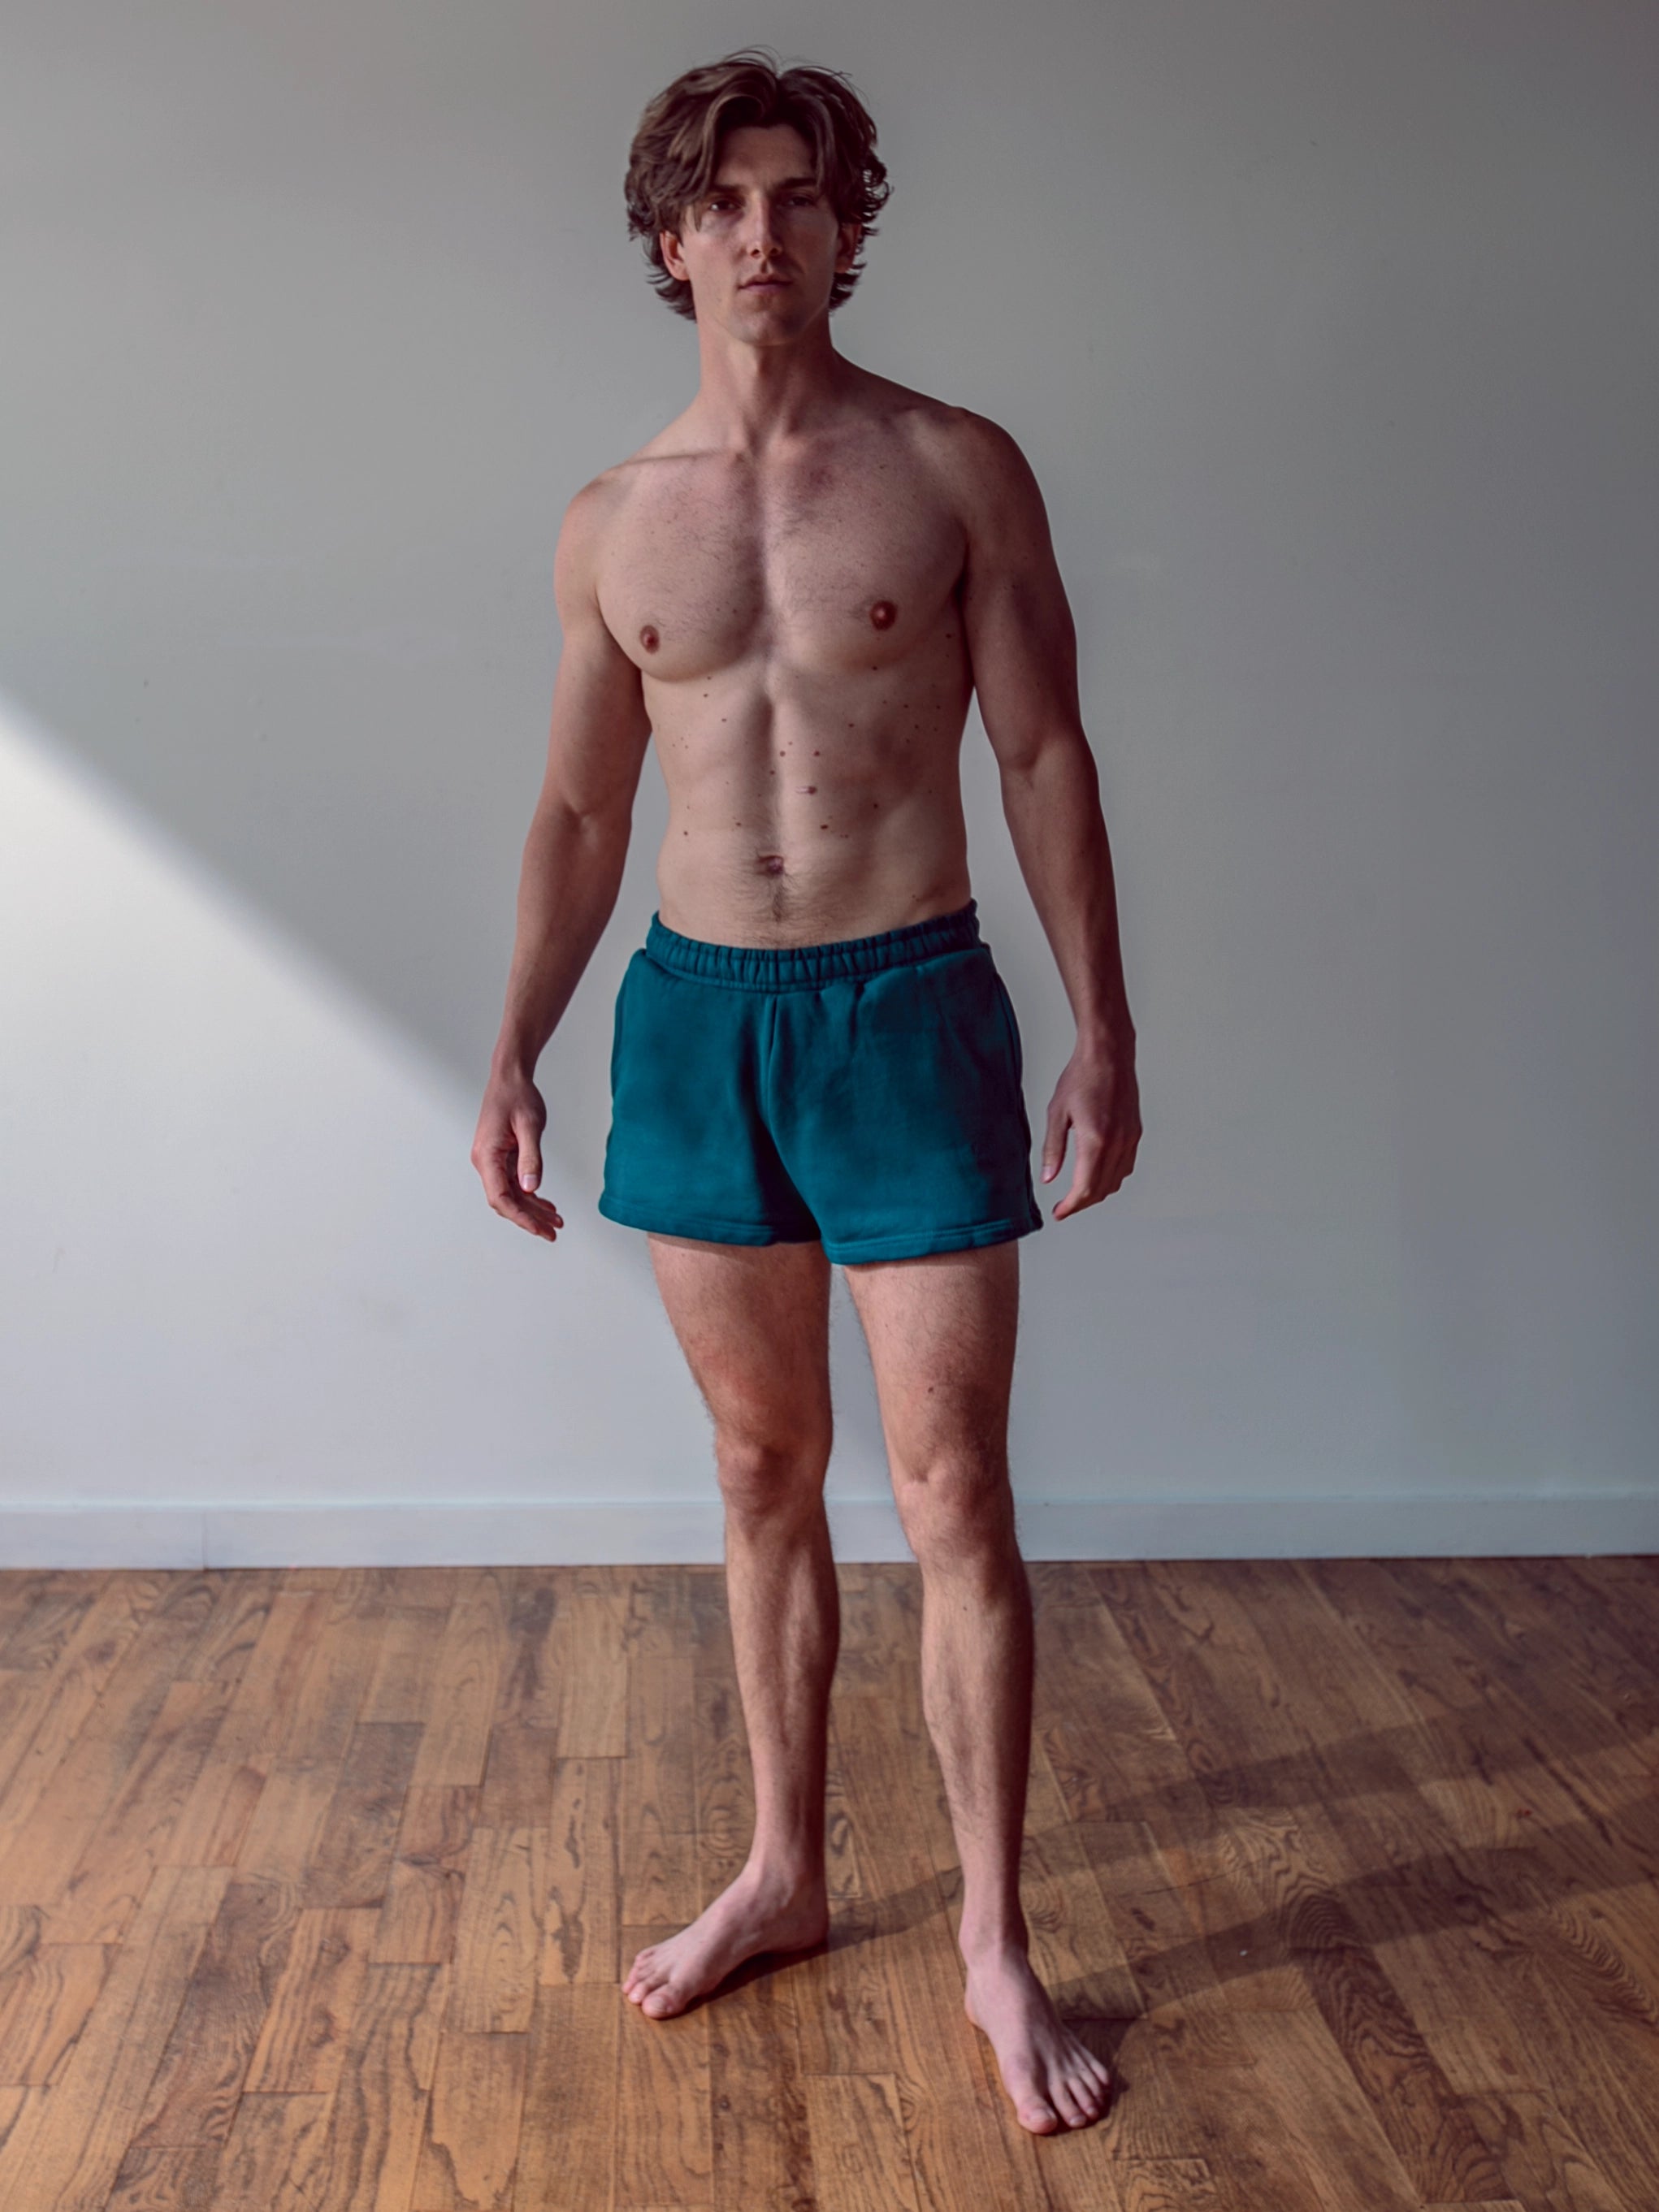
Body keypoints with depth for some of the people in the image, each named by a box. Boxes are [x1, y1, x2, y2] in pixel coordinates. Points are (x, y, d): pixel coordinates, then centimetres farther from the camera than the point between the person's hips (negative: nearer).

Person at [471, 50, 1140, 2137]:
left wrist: (1106, 1034, -6)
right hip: (693, 1016, 3)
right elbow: (579, 809, 12)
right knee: (763, 1469, 13)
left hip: (909, 1007, -3)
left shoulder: (959, 470, -1)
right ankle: (783, 1870, 29)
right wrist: (515, 1055, 6)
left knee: (953, 1493, -1)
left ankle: (996, 1943, 13)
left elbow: (1045, 756, -1)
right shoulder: (611, 523, 7)